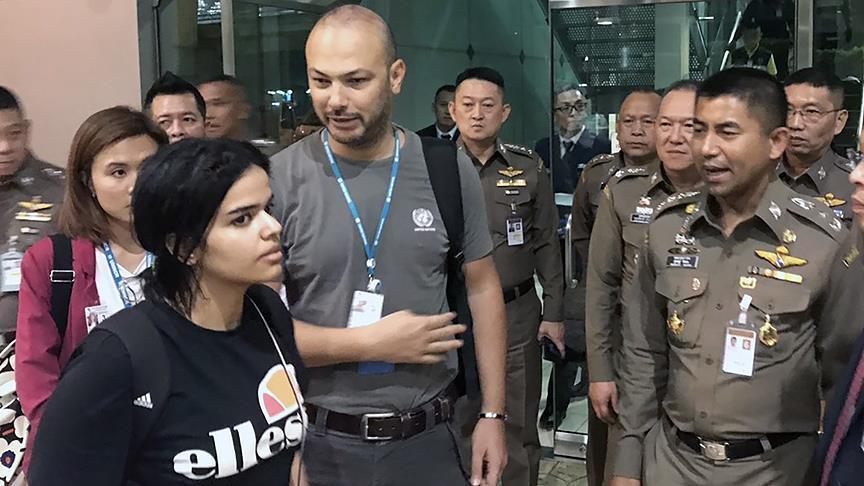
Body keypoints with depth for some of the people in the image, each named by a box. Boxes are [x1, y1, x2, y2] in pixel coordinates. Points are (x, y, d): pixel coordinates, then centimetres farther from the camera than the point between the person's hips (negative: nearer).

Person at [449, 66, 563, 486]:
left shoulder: (529, 168, 1)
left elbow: (546, 245, 5)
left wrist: (554, 312, 4)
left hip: (517, 313, 0)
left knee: (518, 427, 9)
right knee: (456, 425, 12)